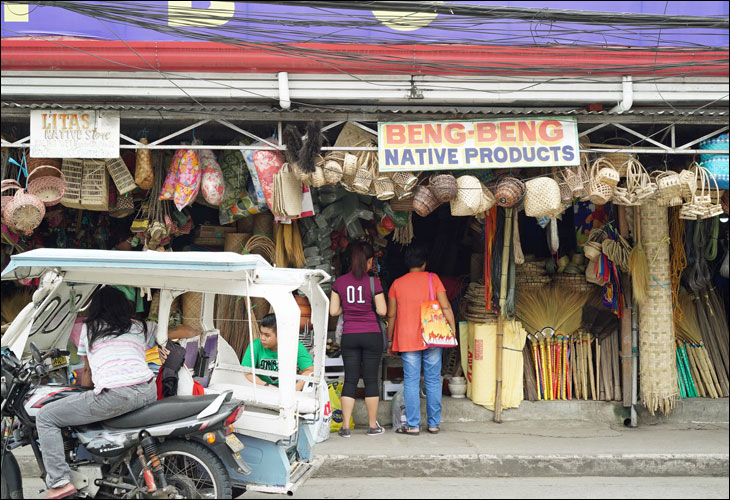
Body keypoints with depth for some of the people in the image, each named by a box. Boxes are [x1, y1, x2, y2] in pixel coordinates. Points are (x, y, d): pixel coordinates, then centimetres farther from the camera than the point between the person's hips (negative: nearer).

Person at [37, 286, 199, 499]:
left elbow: (87, 371, 31)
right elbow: (189, 332, 26)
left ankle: (60, 482, -3)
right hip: (148, 392, 5)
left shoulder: (88, 328, 20)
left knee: (45, 417, 9)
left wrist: (83, 390, 52)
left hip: (114, 396, -4)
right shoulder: (142, 328, 23)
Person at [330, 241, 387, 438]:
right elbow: (382, 311, -7)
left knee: (350, 380, 6)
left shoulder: (339, 282, 1)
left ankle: (345, 426, 4)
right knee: (371, 379, 5)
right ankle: (373, 425, 11)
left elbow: (333, 311, 2)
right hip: (371, 335, -2)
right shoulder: (373, 282, -7)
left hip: (349, 336, 2)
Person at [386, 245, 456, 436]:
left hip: (407, 339, 0)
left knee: (411, 382, 2)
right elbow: (445, 307, -5)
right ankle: (434, 424, 12)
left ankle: (413, 425, 1)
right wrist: (453, 329, 0)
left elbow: (391, 315, 6)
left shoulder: (397, 283, 4)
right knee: (433, 381, 7)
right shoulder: (432, 279, 1)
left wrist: (389, 340, 13)